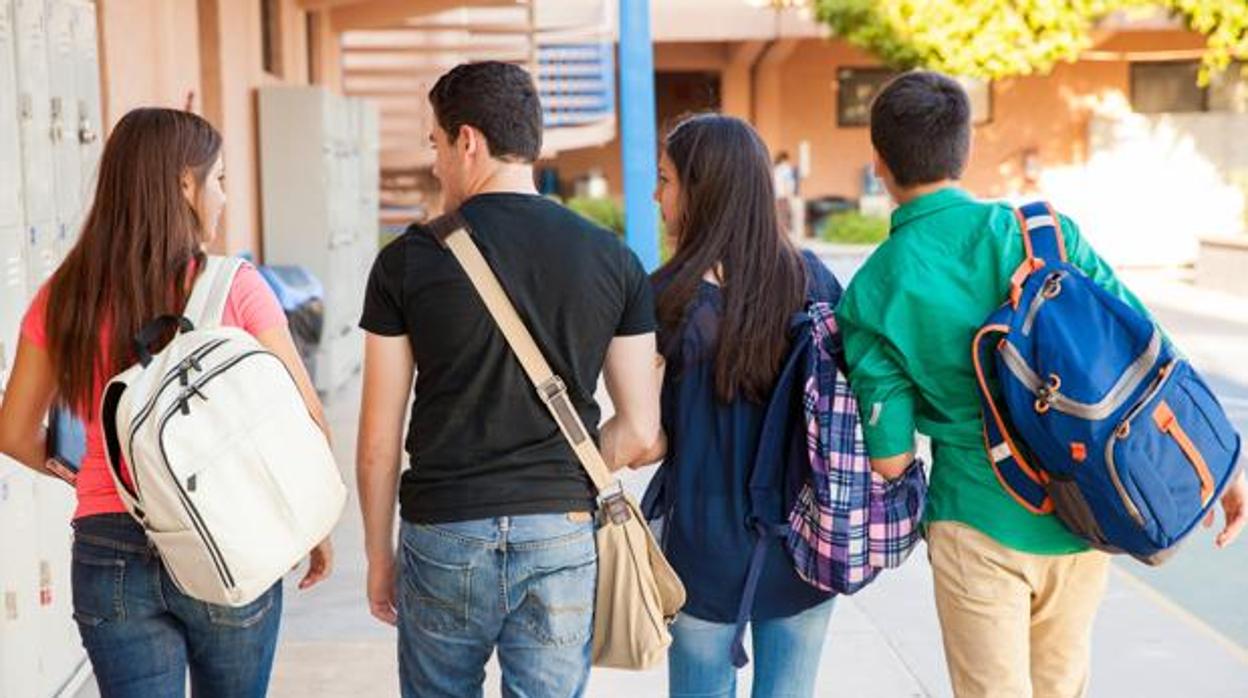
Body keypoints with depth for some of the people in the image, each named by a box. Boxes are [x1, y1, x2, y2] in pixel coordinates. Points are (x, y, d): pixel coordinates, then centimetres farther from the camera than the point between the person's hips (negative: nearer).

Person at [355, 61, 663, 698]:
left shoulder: (409, 260, -5)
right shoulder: (613, 260, 0)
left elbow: (379, 440, -1)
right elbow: (643, 435, 1)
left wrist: (378, 555, 11)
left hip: (441, 534, -1)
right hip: (563, 537, 1)